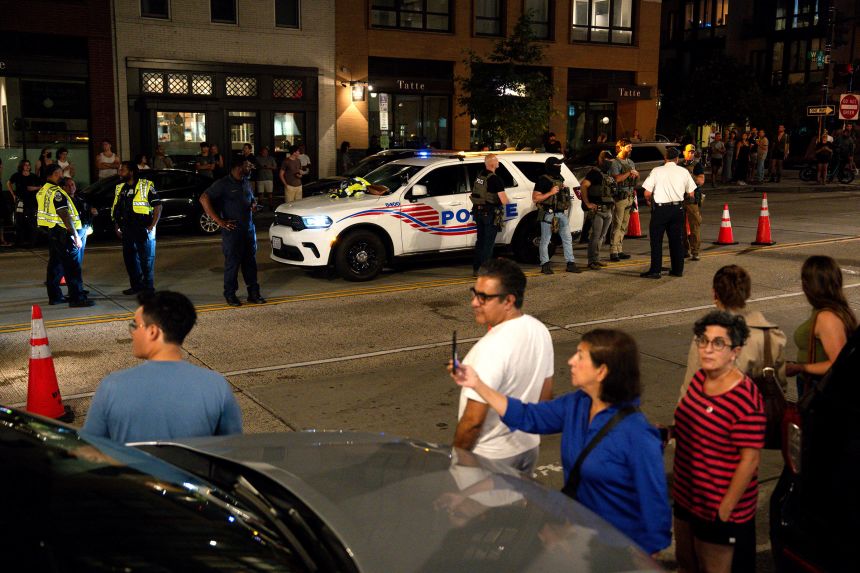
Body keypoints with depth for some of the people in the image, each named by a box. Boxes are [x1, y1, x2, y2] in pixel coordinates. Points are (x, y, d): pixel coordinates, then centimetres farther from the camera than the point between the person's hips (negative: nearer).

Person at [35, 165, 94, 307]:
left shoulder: (42, 191, 14)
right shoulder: (56, 192, -16)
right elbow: (65, 215, -20)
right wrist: (76, 235, -20)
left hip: (50, 231, 10)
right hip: (61, 232, -10)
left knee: (55, 264, 14)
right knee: (72, 266, -9)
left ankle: (54, 296, 19)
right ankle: (77, 298, -11)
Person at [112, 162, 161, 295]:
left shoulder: (146, 186, -6)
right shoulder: (120, 188, 13)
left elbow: (158, 206, -7)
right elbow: (115, 209, 21)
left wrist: (152, 226, -13)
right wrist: (117, 226, 12)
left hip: (143, 230, -7)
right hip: (127, 231, 7)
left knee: (147, 259, -1)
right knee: (129, 259, 11)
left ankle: (148, 287, 8)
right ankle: (136, 285, 23)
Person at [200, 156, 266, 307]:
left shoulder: (246, 182, 15)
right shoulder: (223, 184, -9)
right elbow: (204, 199, -15)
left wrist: (254, 205, 6)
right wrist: (219, 221, -17)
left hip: (249, 229, 7)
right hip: (232, 230, -7)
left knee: (250, 262, 9)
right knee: (232, 263, -2)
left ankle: (253, 293, 15)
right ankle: (230, 294, 8)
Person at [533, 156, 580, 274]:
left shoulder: (560, 179, 16)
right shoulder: (543, 180, -7)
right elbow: (535, 198, -13)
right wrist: (550, 193, -18)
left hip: (561, 213, 7)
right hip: (548, 214, -7)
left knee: (567, 238, 6)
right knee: (545, 240, 0)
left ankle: (570, 264, 11)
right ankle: (545, 265, 8)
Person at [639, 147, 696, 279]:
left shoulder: (656, 171, -6)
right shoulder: (684, 172, 3)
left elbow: (647, 193, -9)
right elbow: (690, 194, 6)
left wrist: (649, 201, 13)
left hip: (660, 208, -3)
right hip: (678, 208, 3)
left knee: (656, 241, 3)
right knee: (677, 240, 12)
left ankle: (655, 270, 2)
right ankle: (678, 269, 18)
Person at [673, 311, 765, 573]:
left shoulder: (745, 400, -26)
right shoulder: (700, 379, -2)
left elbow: (749, 460, -23)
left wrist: (725, 512, -20)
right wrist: (670, 432, -1)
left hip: (719, 507, -8)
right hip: (687, 494, 8)